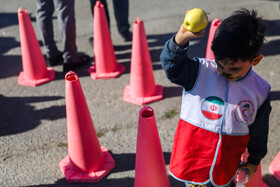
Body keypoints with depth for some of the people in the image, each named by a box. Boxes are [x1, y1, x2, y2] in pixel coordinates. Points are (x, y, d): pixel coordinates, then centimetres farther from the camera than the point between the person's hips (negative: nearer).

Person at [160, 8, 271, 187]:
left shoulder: (260, 91, -8)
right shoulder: (200, 72, -14)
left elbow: (259, 130, 4)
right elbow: (171, 64, -32)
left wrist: (254, 160, 15)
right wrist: (181, 38, -51)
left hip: (226, 164, 1)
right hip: (193, 158, -1)